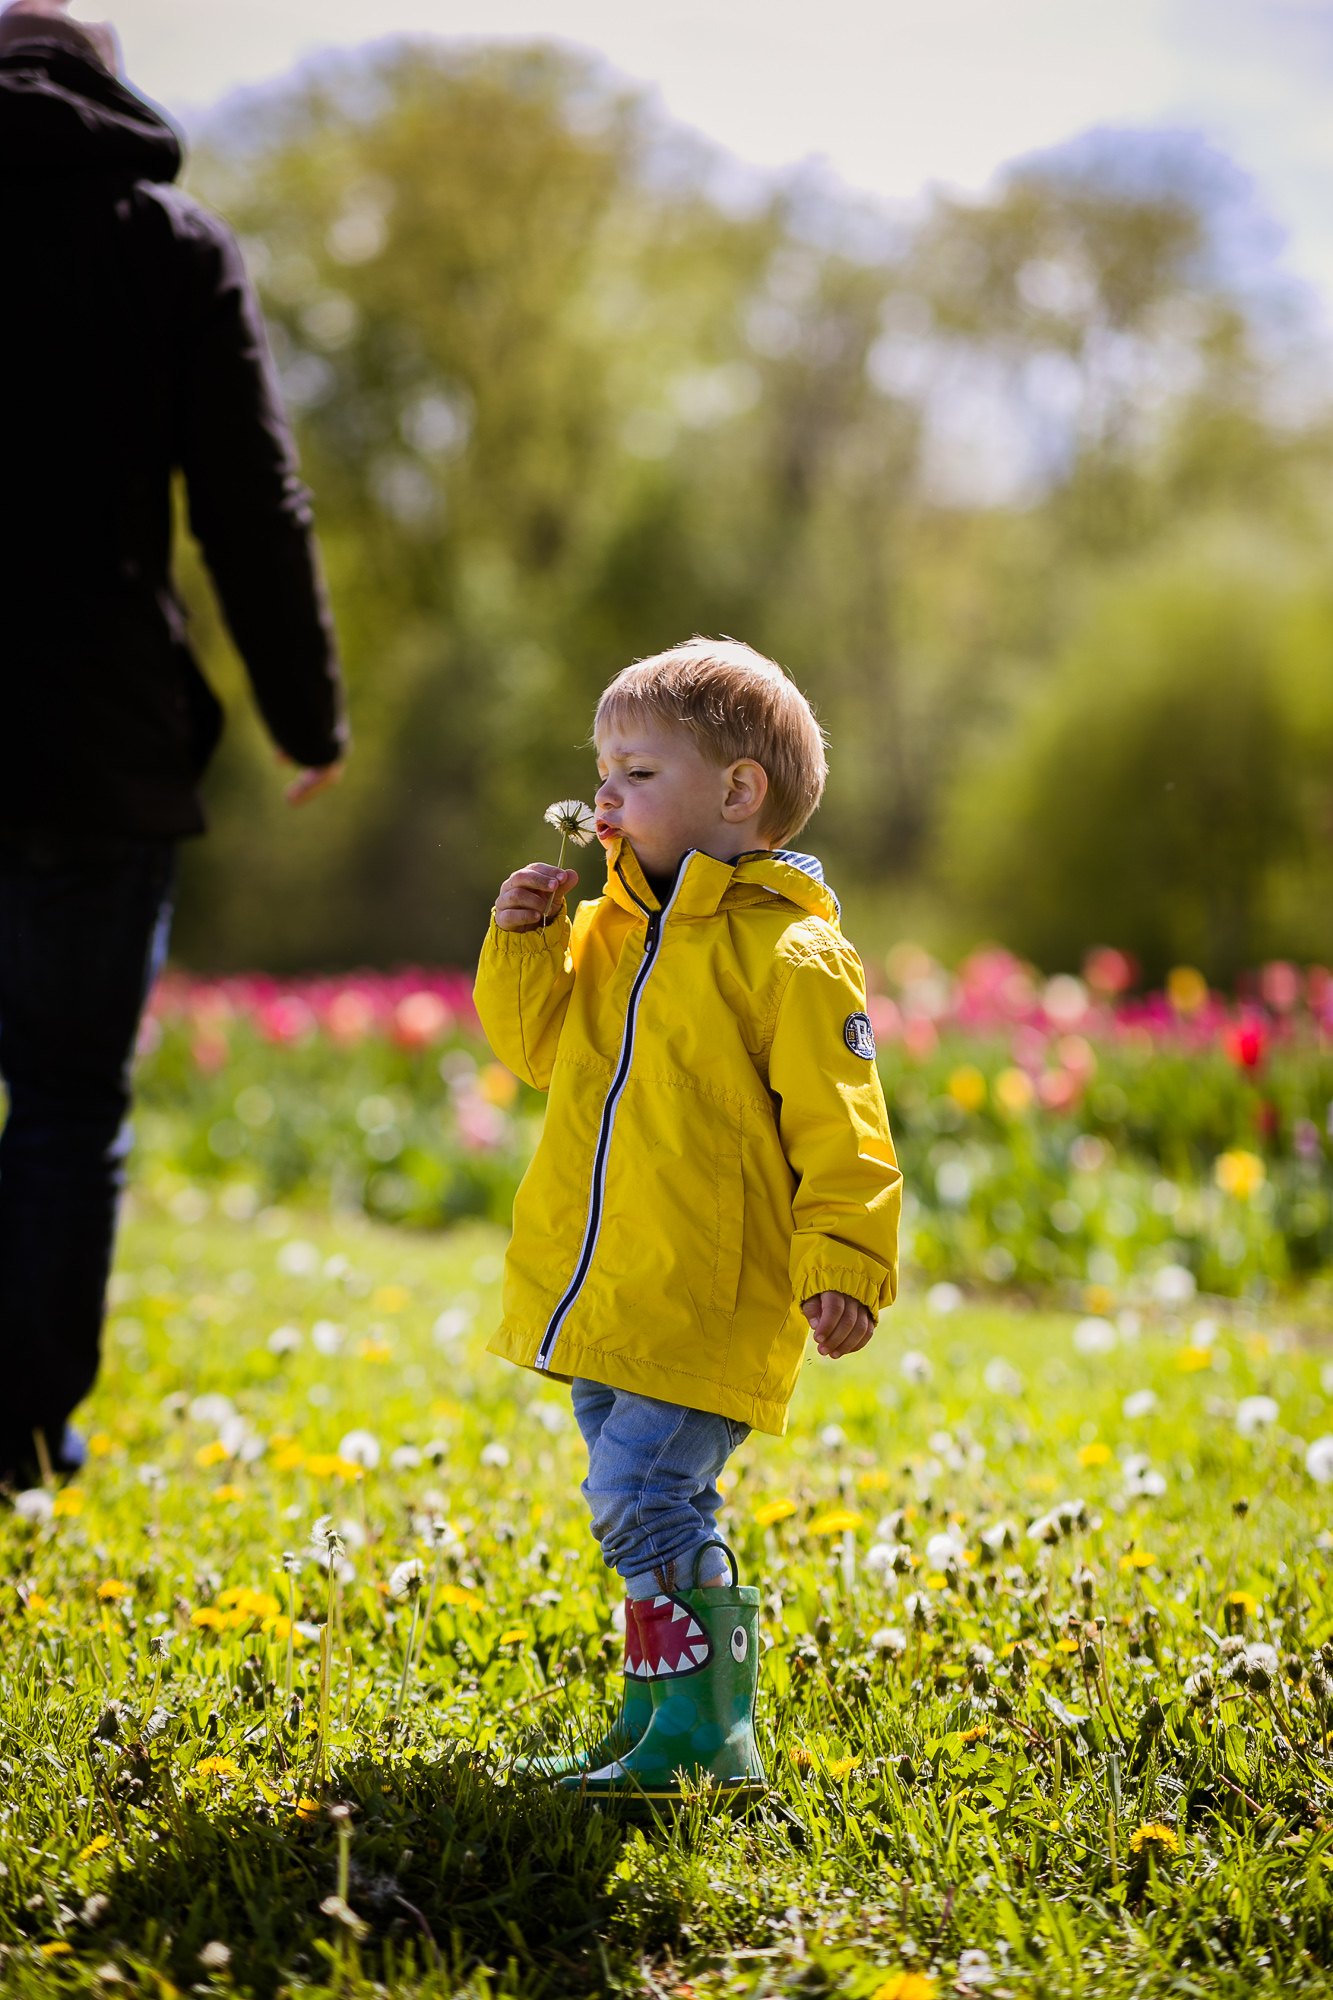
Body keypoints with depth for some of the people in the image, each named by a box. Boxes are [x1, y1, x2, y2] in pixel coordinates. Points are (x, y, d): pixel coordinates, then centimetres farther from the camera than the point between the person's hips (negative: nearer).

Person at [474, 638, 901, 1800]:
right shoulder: (610, 928, 12)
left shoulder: (792, 954, -11)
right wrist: (525, 940, 4)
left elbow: (842, 1132, -13)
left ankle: (702, 1738, -5)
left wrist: (845, 1269, -20)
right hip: (604, 1295, 8)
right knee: (649, 1504, 16)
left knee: (644, 1497, -14)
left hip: (709, 1302, -8)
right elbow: (539, 1045, 20)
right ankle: (667, 1713, 28)